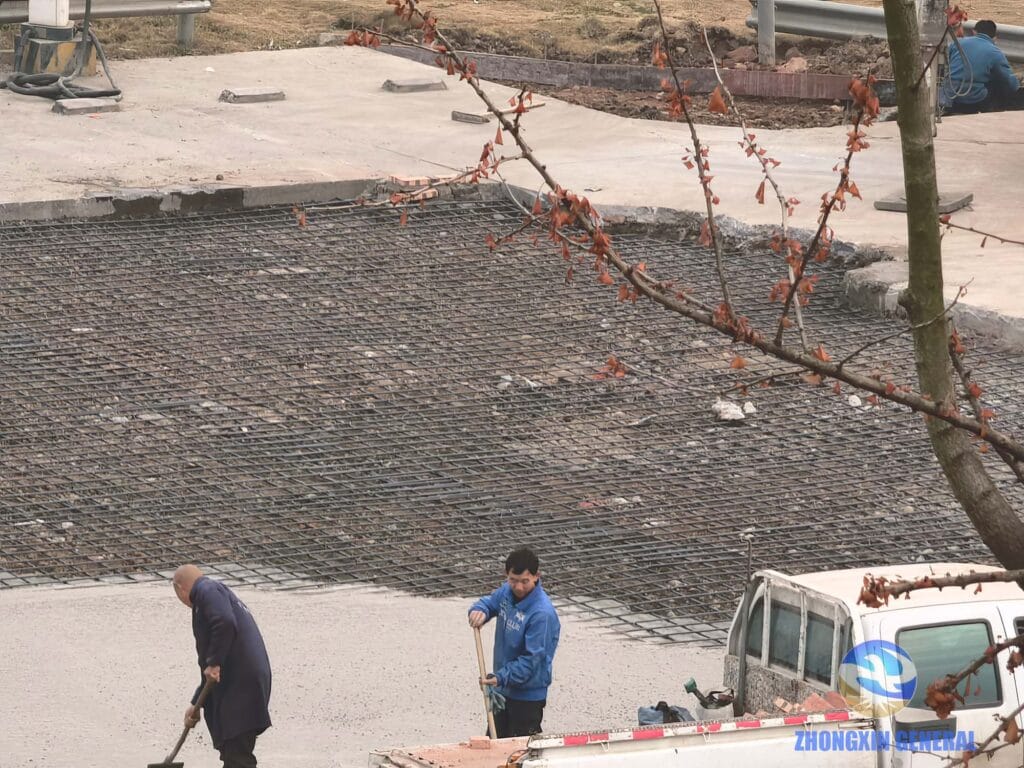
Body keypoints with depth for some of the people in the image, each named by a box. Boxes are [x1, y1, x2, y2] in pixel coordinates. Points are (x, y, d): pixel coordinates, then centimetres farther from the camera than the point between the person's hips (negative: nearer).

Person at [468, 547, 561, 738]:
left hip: (528, 695, -8)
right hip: (503, 689, 8)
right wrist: (479, 610, -11)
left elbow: (531, 658, -27)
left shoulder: (542, 613, -27)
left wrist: (501, 678, -34)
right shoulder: (507, 592, -4)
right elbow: (490, 602, 14)